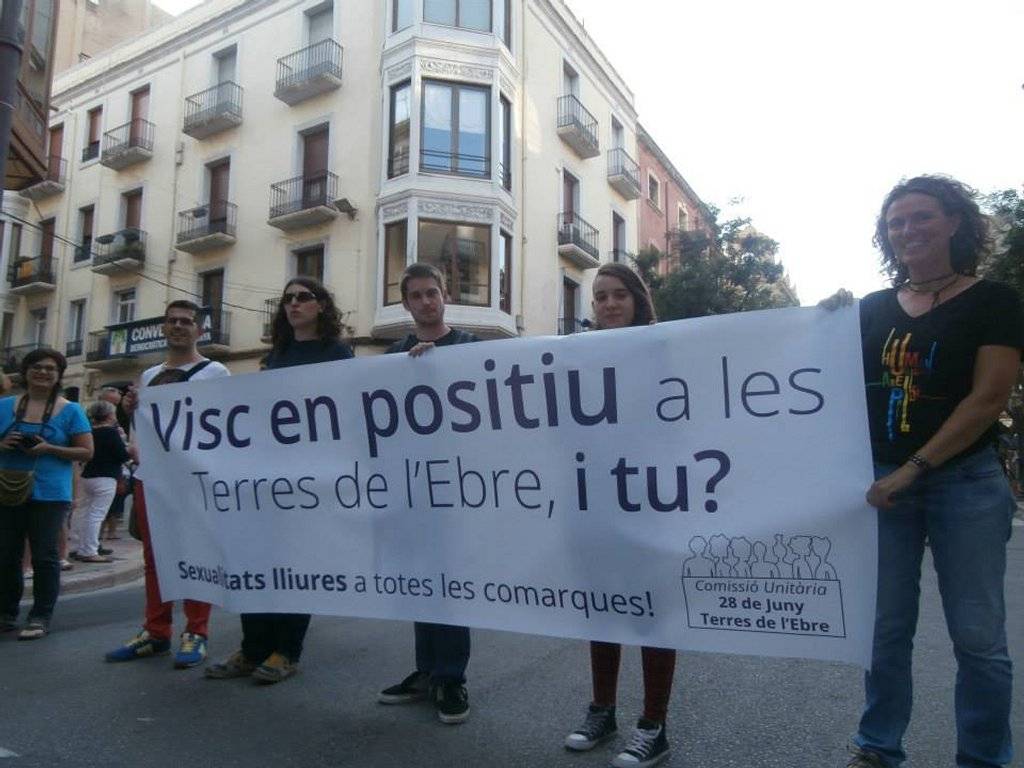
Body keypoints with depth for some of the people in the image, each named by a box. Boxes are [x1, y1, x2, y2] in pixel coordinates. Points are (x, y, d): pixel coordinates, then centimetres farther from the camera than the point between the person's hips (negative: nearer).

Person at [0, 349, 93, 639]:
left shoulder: (70, 411, 0)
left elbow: (86, 452, -3)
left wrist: (49, 448, -16)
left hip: (49, 495, -3)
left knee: (44, 558, -1)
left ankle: (40, 617, 8)